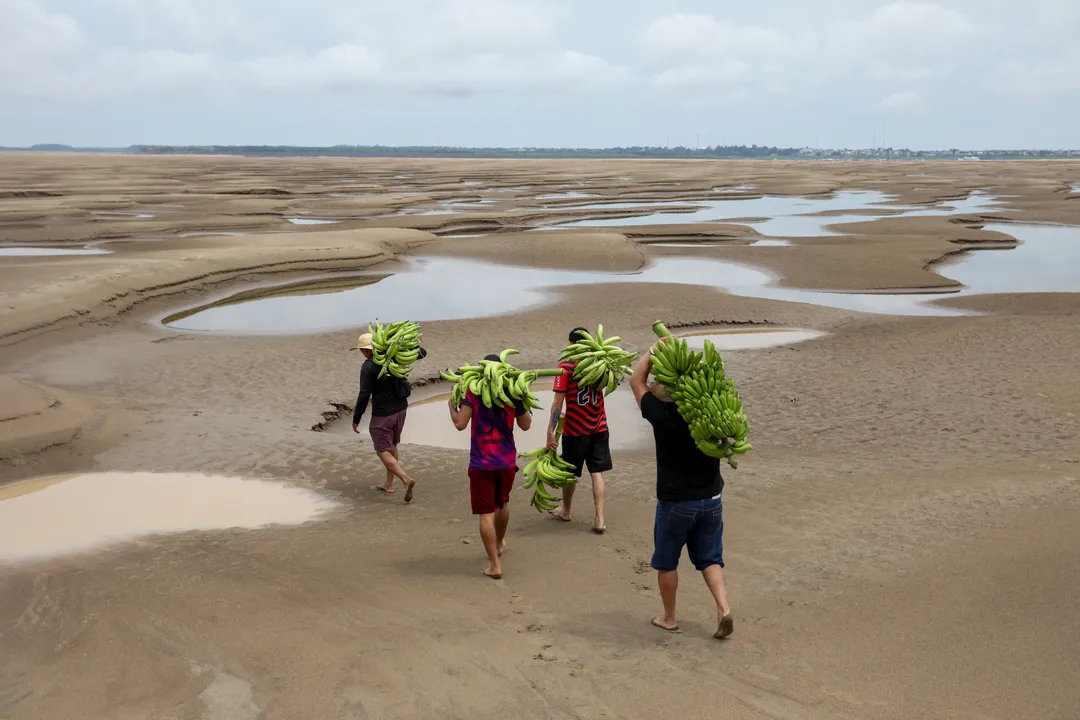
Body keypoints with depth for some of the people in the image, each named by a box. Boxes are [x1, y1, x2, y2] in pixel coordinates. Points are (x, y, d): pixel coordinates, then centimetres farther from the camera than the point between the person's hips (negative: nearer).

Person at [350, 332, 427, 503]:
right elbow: (422, 353, 6)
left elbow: (364, 396, -19)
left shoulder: (368, 367, -18)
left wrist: (356, 419, -11)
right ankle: (389, 485, 29)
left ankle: (406, 480, -16)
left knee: (383, 452, 2)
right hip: (401, 408, 7)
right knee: (391, 446, 22)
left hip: (382, 414, -7)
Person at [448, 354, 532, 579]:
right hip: (507, 461, 4)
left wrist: (452, 404, 4)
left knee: (486, 514, 2)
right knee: (502, 503, 27)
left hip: (481, 462, -3)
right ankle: (499, 544, 50)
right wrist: (525, 402, 20)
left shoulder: (472, 390, -10)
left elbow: (460, 424, -14)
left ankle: (495, 565, 1)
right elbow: (525, 425, 8)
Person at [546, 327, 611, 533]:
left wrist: (550, 431, -14)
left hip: (575, 430, -3)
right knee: (597, 473, 5)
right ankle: (599, 519, -1)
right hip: (599, 428, 3)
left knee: (570, 472, 15)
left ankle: (566, 510, 35)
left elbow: (558, 402, -16)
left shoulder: (565, 368, -14)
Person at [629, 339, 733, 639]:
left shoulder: (663, 415, -18)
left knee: (666, 562, 14)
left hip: (675, 502, -4)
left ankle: (669, 617, 24)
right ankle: (723, 608, -2)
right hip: (711, 499, 4)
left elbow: (636, 381, -6)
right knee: (710, 559, 15)